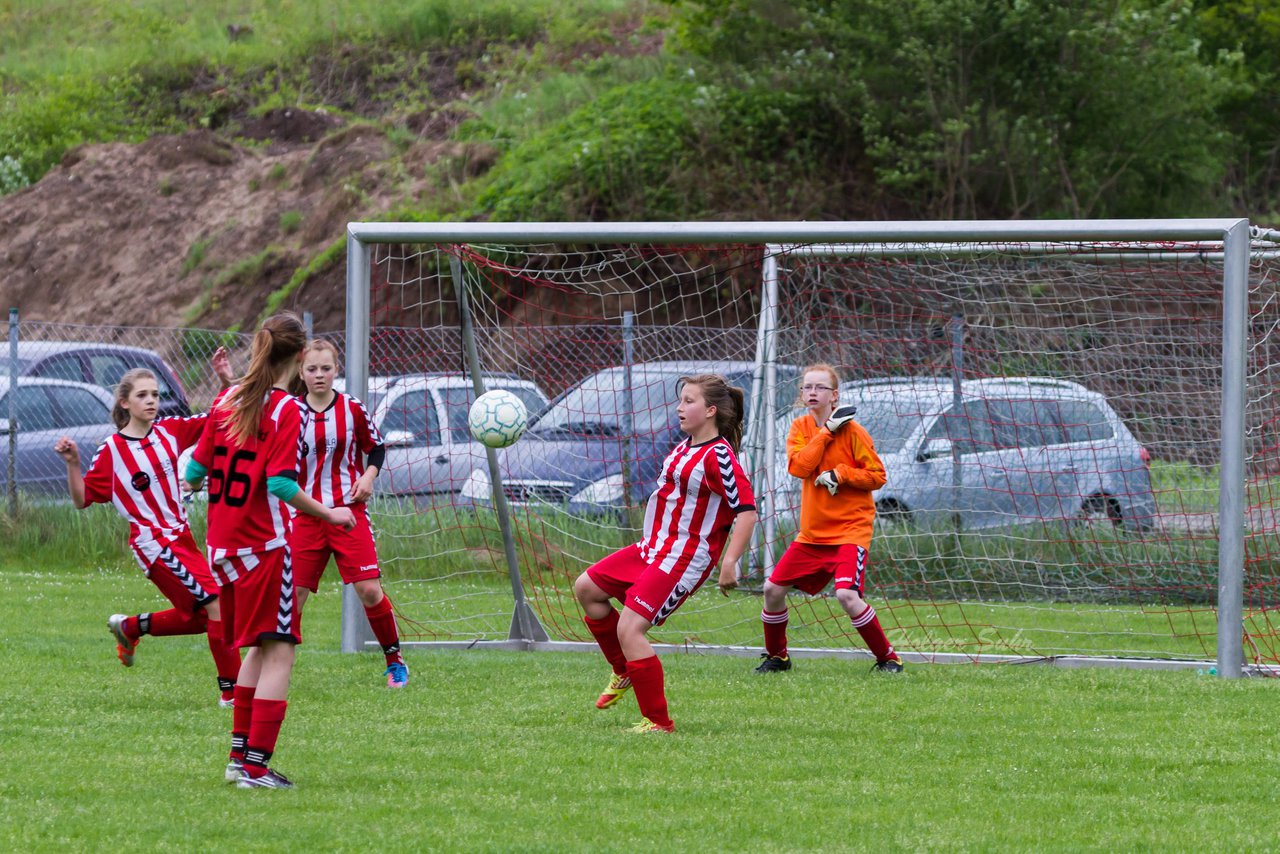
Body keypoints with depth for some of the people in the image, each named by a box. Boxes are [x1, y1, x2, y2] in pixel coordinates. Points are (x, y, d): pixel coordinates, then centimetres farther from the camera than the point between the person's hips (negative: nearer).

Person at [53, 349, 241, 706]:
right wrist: (72, 463, -21)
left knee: (196, 618, 15)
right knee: (217, 604, -15)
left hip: (181, 536, 7)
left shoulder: (169, 431, 4)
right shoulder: (111, 450, -9)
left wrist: (226, 381, -4)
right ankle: (230, 690, -9)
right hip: (153, 541, -7)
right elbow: (82, 500, -6)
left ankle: (129, 627, 38)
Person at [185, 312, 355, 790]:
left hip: (222, 546, 7)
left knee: (257, 648, 19)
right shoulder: (287, 411, -13)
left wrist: (192, 482, 31)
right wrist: (329, 515, -9)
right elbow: (281, 485, -20)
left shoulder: (225, 401, 6)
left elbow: (196, 471, 9)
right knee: (278, 651, -3)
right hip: (264, 546, -7)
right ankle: (256, 765, -9)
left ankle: (239, 756, 20)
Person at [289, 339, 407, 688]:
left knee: (369, 589, -8)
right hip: (308, 514, 1)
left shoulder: (352, 409, 0)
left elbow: (376, 446, 12)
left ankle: (395, 661, 8)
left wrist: (369, 476, -7)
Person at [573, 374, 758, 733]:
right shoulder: (687, 447, 11)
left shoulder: (719, 455, -17)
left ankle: (658, 721, -9)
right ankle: (624, 673, 25)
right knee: (587, 587, 14)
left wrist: (729, 563, -28)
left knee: (629, 628, -17)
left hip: (683, 557, -10)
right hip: (652, 548, 10)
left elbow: (746, 510, -22)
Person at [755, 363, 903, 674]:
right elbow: (798, 466, -12)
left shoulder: (851, 430, -8)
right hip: (812, 531, 6)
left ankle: (888, 658, -9)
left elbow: (877, 476, -7)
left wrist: (840, 475, -21)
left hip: (850, 529, -6)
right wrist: (827, 431, -15)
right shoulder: (800, 427, 5)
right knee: (773, 588, 3)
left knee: (847, 595, -24)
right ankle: (776, 657, 24)